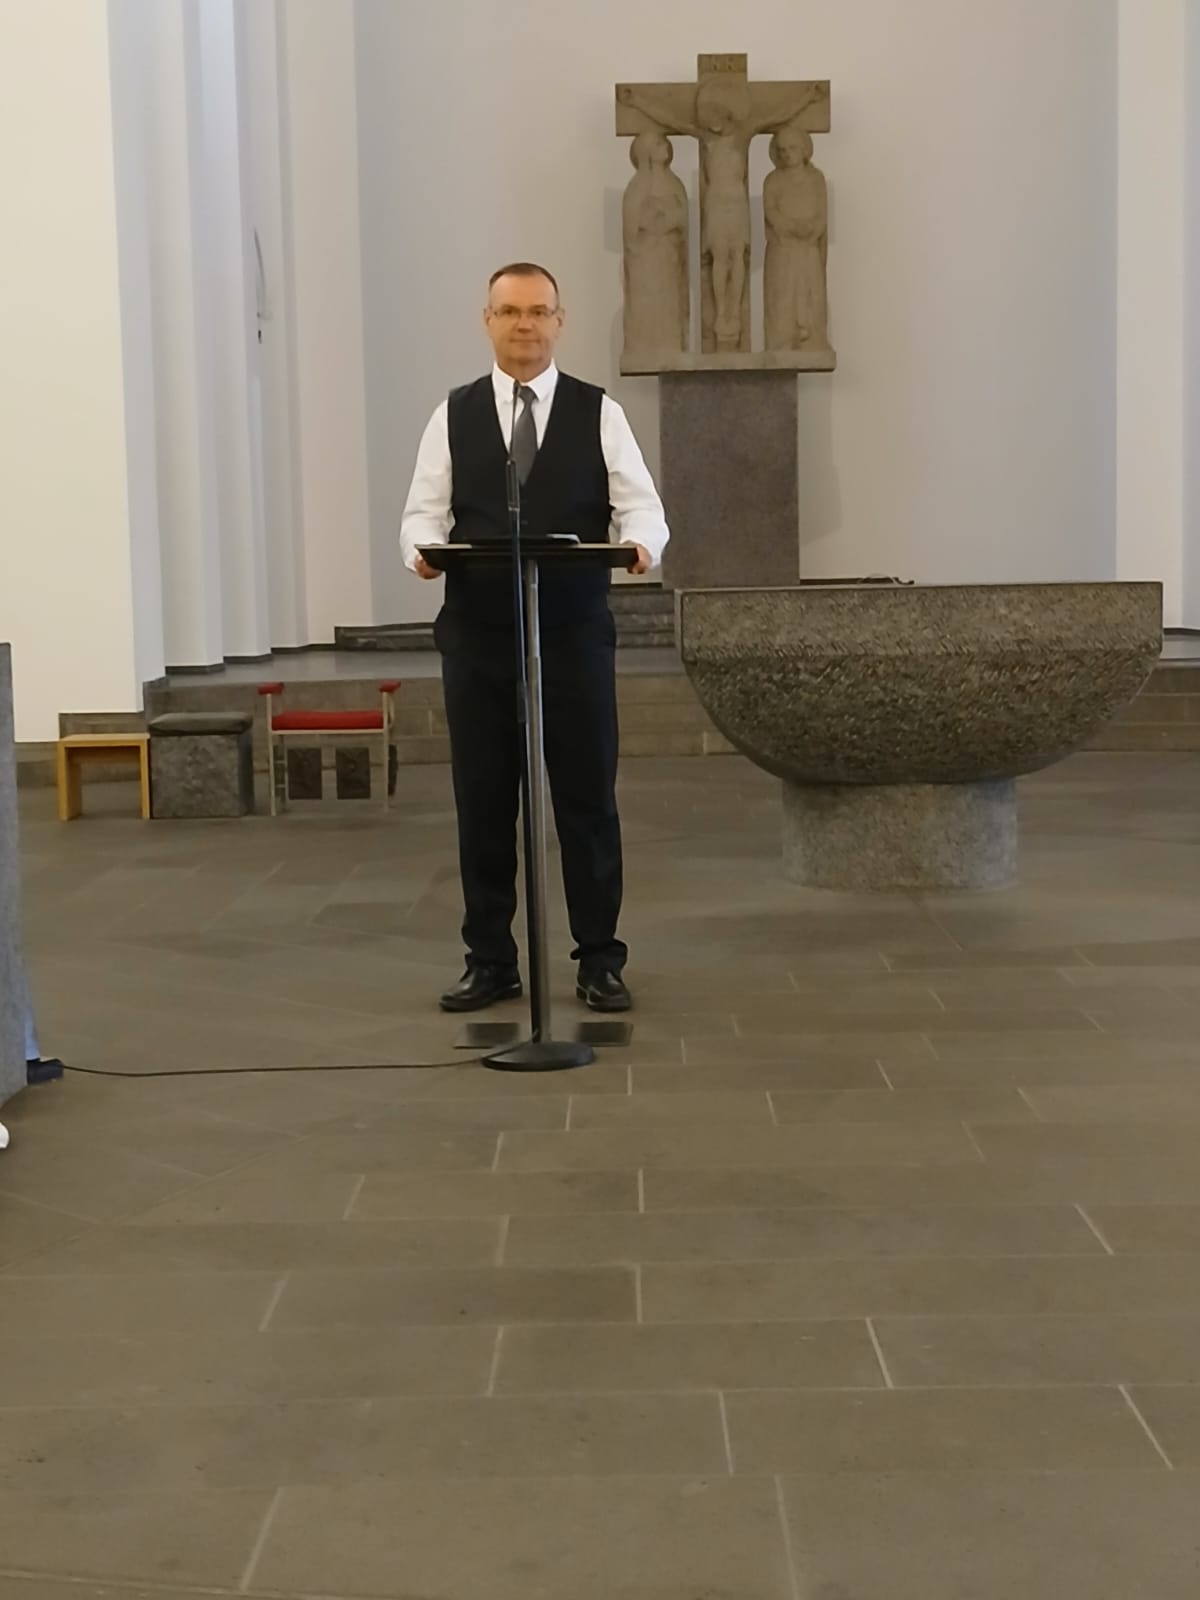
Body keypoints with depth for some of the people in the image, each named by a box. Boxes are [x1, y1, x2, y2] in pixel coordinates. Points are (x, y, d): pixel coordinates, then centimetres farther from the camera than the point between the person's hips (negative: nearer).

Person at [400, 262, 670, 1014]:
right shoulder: (454, 416, 7)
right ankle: (490, 961, 18)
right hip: (478, 636, 1)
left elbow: (641, 506, -3)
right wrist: (425, 547, -19)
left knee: (588, 799, 4)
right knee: (483, 802, 6)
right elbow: (424, 512, 4)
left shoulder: (599, 413, 3)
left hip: (575, 634, -1)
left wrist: (640, 545, -25)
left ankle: (600, 960, 15)